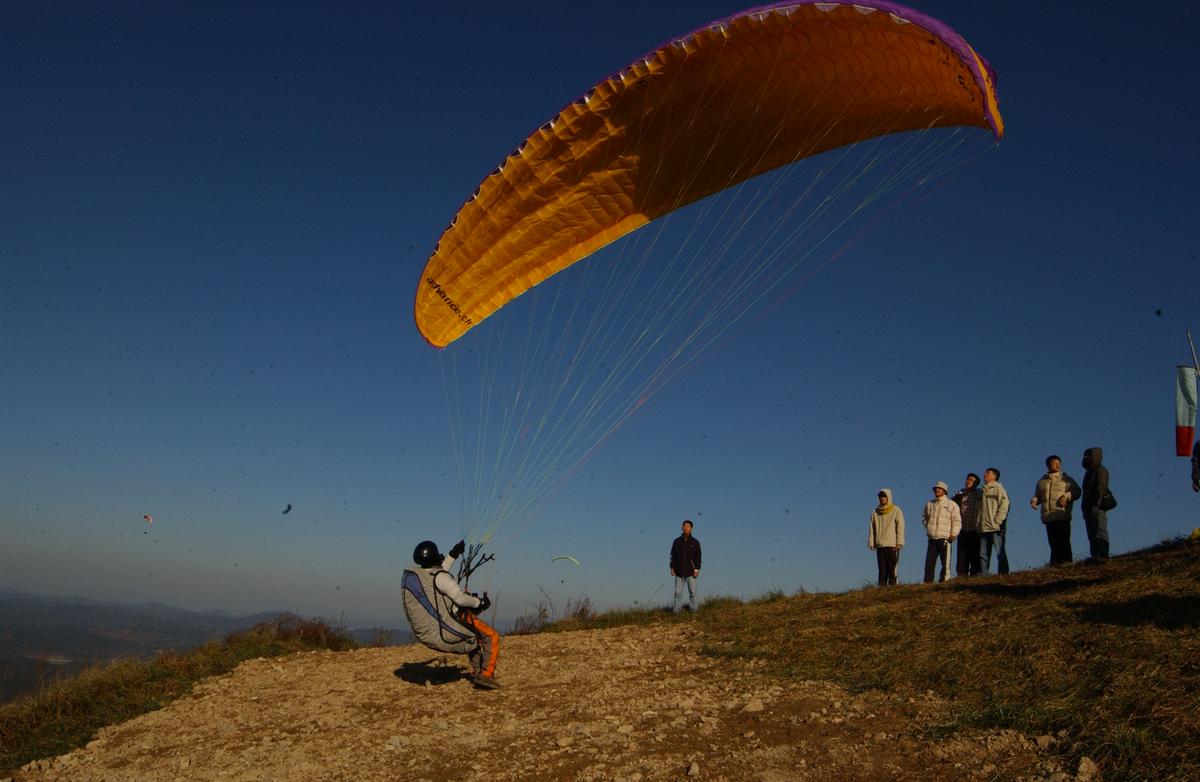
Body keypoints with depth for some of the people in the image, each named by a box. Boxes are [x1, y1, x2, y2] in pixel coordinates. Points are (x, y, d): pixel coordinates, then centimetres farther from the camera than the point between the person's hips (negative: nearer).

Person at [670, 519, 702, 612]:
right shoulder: (677, 541, 7)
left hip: (691, 571, -1)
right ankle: (676, 610, 1)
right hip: (679, 571, 1)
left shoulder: (695, 542, 4)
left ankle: (693, 610, 5)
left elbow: (698, 557, 4)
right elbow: (673, 556, 10)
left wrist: (697, 569, -5)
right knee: (678, 592, -1)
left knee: (692, 592, -1)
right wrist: (672, 568, 3)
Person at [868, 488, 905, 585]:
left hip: (892, 545, -3)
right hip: (880, 546, 4)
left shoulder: (896, 511, 1)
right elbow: (872, 529, 12)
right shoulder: (875, 512, 12)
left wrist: (899, 543, -10)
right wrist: (871, 543, 5)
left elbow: (900, 528, -3)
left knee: (892, 569, -5)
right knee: (882, 570, 4)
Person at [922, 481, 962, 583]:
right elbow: (924, 517, 30)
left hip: (944, 538, -4)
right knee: (929, 562, 1)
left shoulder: (951, 505, 4)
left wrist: (953, 534, -9)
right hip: (932, 539, 4)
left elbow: (957, 521, 0)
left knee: (945, 562, -4)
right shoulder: (929, 504, 16)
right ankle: (928, 582, 3)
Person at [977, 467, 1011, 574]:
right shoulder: (983, 491, 22)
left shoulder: (998, 488, 2)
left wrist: (996, 522, -16)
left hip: (995, 528, -7)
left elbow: (1004, 505, -9)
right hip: (983, 529, 7)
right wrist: (978, 525, 11)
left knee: (1000, 552, -6)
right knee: (983, 555, 5)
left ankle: (1003, 574, -5)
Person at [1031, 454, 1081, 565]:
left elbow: (1077, 491, 5)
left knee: (1064, 540, -7)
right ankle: (1055, 562, 7)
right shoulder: (1042, 481, 18)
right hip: (1048, 517, 3)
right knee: (1053, 542, 4)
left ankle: (1066, 561, -4)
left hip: (1062, 516, -3)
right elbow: (1038, 496, 24)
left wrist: (1066, 496, -12)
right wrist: (1034, 500, 2)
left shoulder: (1066, 479, 10)